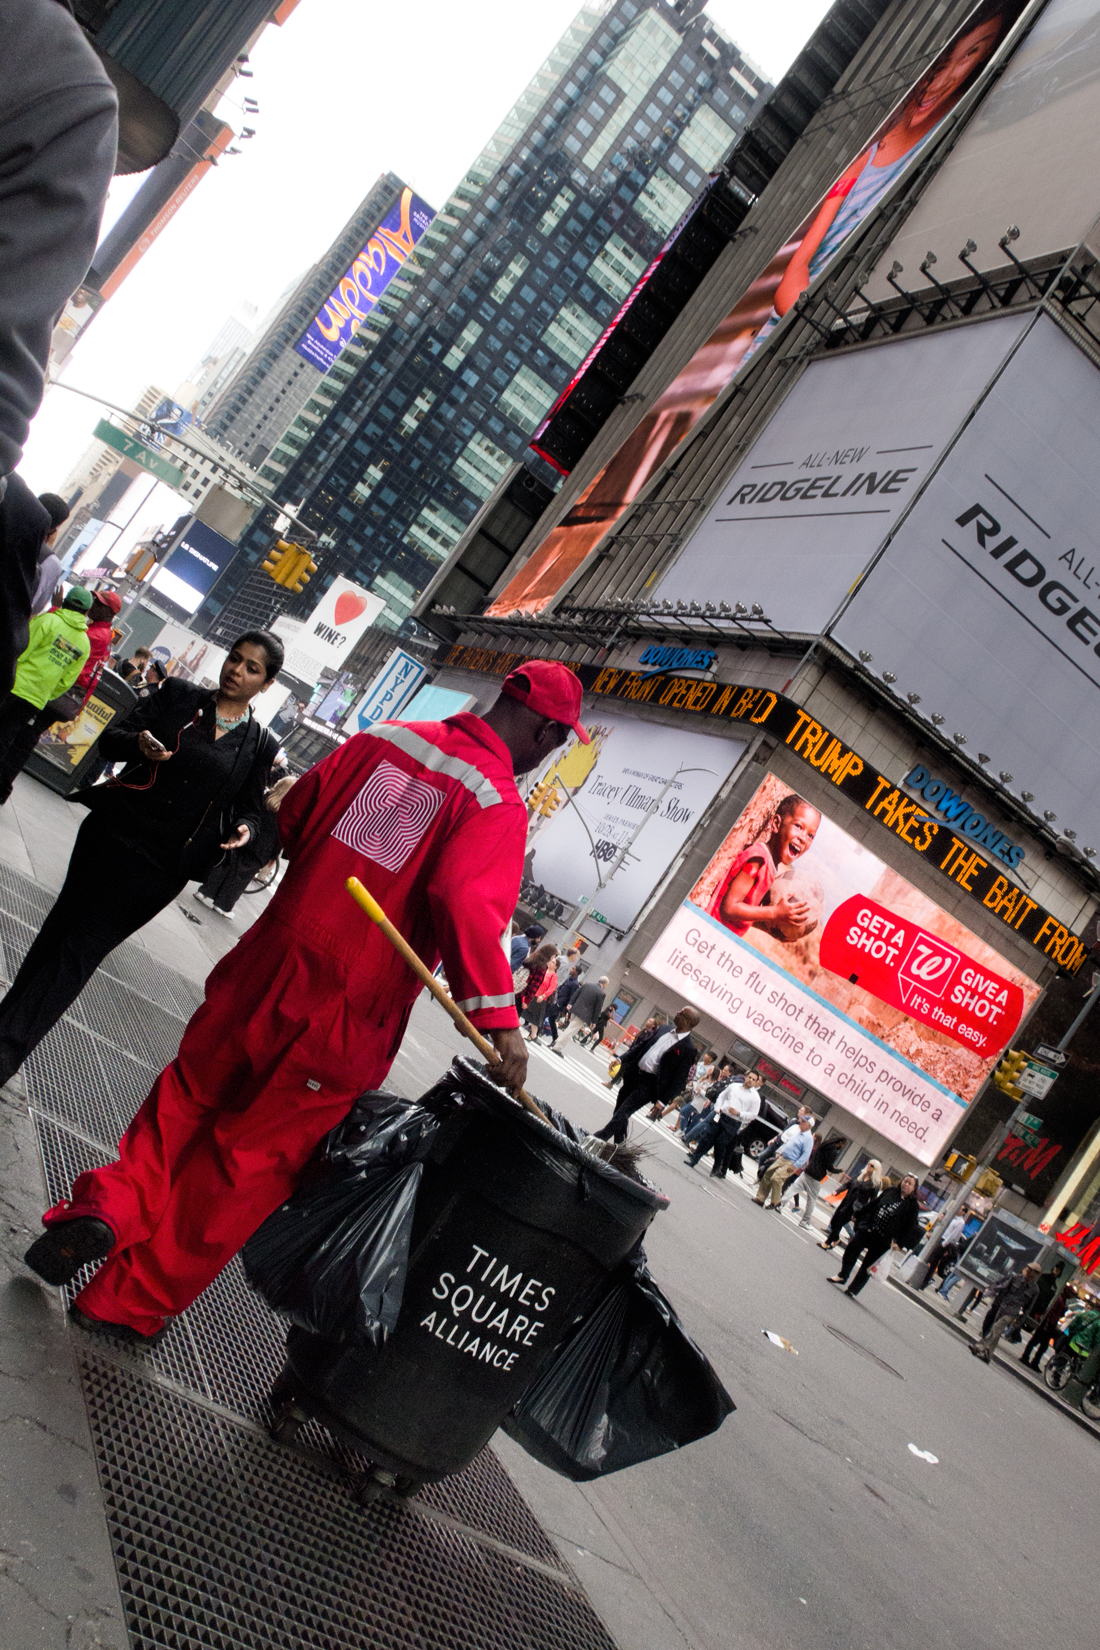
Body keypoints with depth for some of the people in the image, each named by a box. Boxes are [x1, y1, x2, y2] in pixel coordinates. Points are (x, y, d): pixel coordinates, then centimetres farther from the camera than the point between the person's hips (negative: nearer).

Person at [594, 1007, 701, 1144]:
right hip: (633, 1074, 6)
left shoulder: (688, 1049, -11)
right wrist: (622, 1060, 6)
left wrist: (661, 1100, -12)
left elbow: (679, 1079, -10)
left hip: (649, 1084, -6)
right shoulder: (663, 1029, 8)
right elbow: (639, 1045, 15)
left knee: (621, 1115, -13)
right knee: (619, 1114, 13)